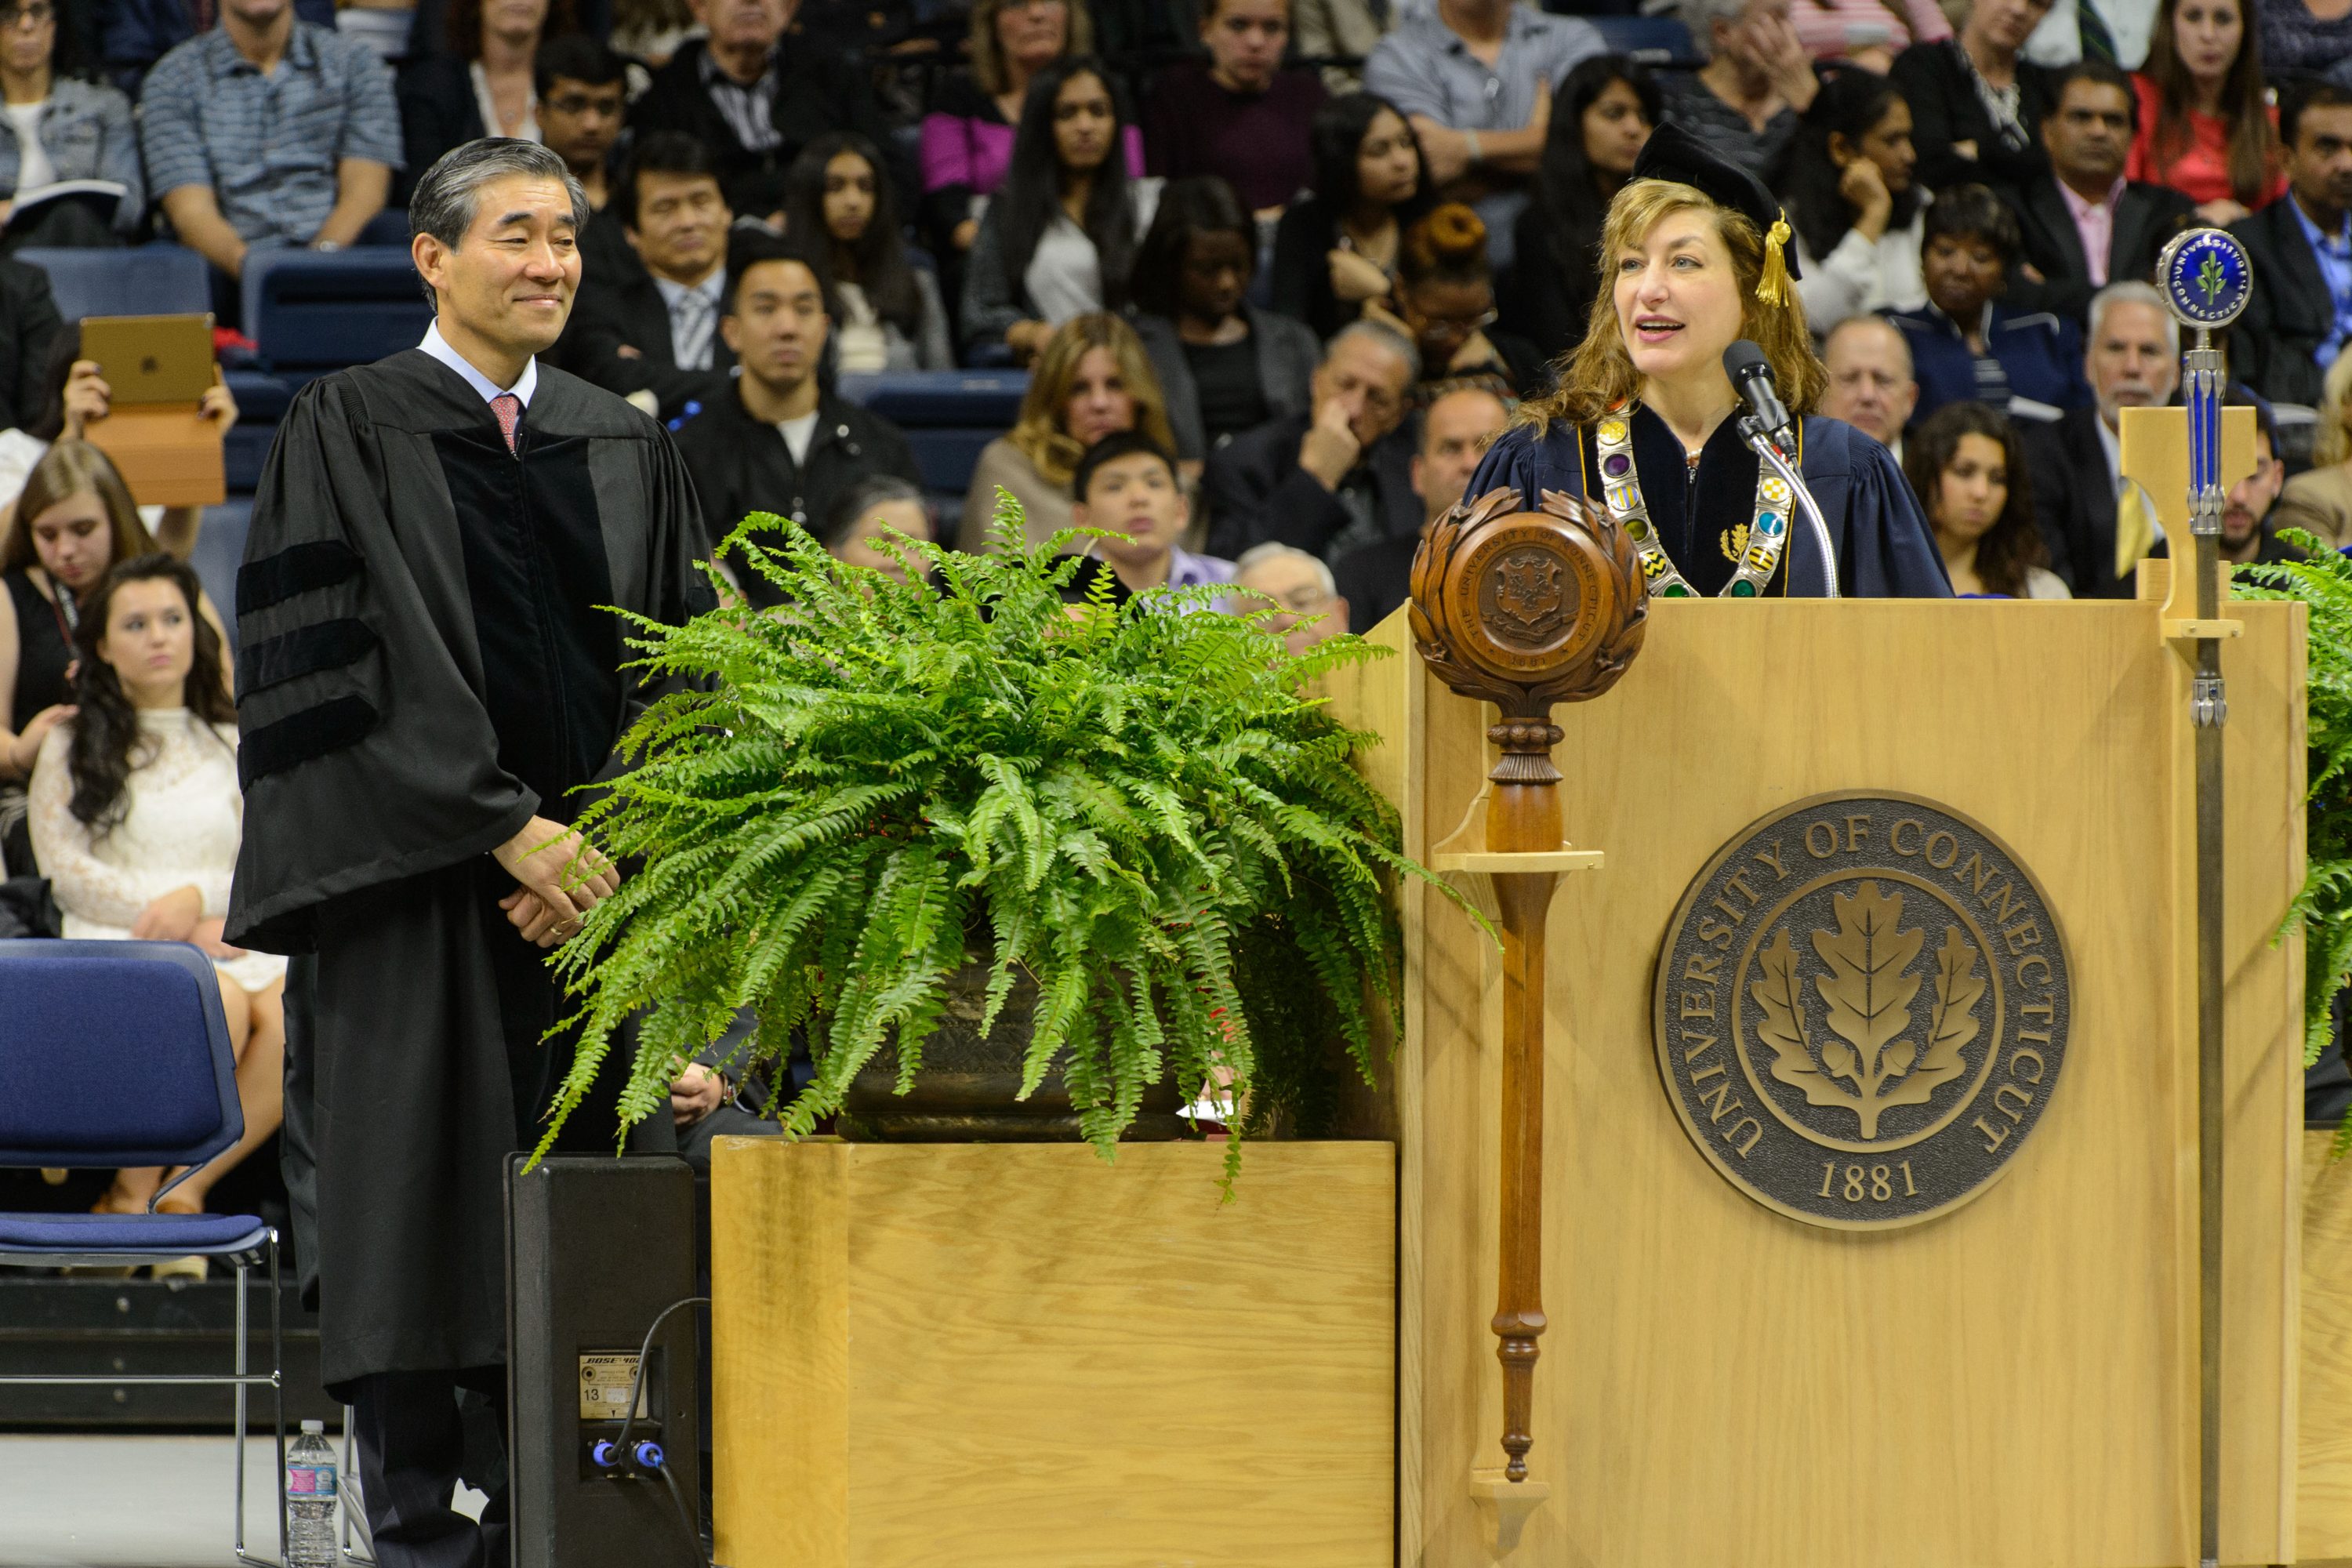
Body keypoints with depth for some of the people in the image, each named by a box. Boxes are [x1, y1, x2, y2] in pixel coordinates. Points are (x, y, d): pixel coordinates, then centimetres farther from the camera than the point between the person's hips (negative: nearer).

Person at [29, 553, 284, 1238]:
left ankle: (185, 1191, -27)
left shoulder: (232, 746, 21)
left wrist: (198, 898, -9)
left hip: (230, 938, 3)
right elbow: (63, 869, 2)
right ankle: (132, 1193, -22)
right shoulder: (73, 745, 13)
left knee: (293, 1014, -34)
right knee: (218, 1004, -37)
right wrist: (170, 921, -10)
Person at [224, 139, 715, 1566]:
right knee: (419, 1206, -6)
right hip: (418, 890, -4)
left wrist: (602, 849, -5)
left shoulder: (627, 451, 14)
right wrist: (510, 831, -14)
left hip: (590, 885, 4)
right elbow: (362, 660, -8)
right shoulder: (354, 429, 1)